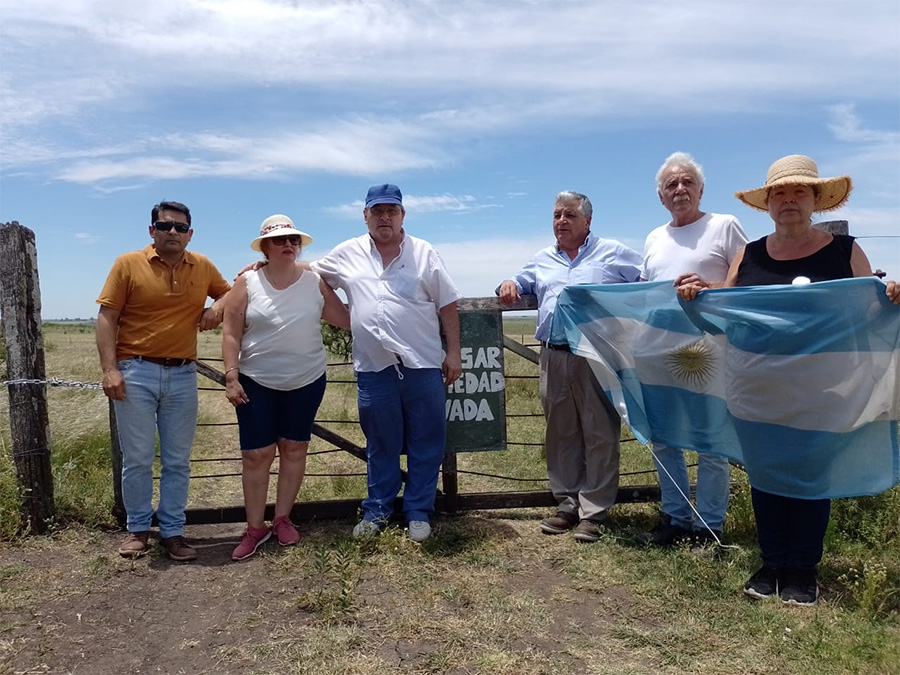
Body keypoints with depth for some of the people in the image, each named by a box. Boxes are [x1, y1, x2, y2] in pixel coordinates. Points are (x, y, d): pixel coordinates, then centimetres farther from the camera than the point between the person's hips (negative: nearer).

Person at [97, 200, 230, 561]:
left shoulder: (203, 267, 6)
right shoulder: (128, 264, -2)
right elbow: (107, 318, -4)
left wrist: (219, 306, -1)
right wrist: (110, 369, -13)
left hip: (183, 375, 3)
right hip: (136, 373, -2)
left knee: (178, 461, 8)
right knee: (137, 459, 5)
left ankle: (172, 531, 20)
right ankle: (138, 529, 23)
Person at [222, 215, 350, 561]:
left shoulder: (315, 281, -1)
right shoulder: (247, 283, -5)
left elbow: (346, 318, 0)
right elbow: (231, 334, -5)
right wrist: (231, 377, -10)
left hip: (307, 381, 2)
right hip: (256, 382, -1)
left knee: (294, 449, 10)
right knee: (255, 455, 2)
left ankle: (282, 518, 26)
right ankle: (255, 527, 16)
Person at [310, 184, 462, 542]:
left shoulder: (424, 253, 4)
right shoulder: (347, 254, 8)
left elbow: (447, 306, 4)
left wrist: (454, 353, -1)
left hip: (423, 365, -1)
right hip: (374, 368, 1)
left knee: (425, 443, 6)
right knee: (380, 443, 13)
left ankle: (418, 512, 20)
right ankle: (377, 510, 27)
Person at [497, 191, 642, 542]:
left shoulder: (613, 253, 7)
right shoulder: (542, 260, 20)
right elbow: (518, 283, 31)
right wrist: (508, 285, 7)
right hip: (554, 358, 4)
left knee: (600, 436, -2)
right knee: (561, 435, 10)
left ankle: (593, 512, 7)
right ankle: (568, 506, 21)